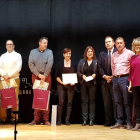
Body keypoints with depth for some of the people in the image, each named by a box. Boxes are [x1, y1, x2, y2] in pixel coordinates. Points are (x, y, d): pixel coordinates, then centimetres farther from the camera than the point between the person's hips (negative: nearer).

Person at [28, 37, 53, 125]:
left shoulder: (49, 52, 5)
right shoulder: (33, 52, 8)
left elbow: (49, 65, -5)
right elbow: (31, 64, -1)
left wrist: (44, 77, -12)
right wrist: (39, 75, -10)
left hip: (46, 76, -1)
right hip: (35, 76, 1)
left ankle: (46, 119, 0)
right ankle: (37, 119, 3)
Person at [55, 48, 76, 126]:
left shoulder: (73, 64, 9)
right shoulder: (60, 64, 5)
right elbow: (56, 76, 3)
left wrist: (73, 82, -8)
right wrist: (61, 82, -12)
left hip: (71, 85, 2)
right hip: (61, 85, -2)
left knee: (69, 102, 1)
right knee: (61, 102, -8)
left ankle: (67, 120, 6)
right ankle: (59, 120, -1)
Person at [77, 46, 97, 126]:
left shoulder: (96, 61, 3)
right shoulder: (81, 61, 9)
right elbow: (78, 72, 5)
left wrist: (95, 75, -17)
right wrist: (82, 76, -13)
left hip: (92, 83, -2)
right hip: (83, 83, 2)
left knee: (92, 100, 1)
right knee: (84, 101, 2)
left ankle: (91, 120, 4)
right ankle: (84, 120, 5)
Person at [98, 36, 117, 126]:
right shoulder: (102, 54, 16)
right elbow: (99, 67, 9)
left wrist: (113, 77, -13)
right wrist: (104, 76, -7)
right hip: (105, 82, 5)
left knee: (115, 101, -3)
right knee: (107, 103, 6)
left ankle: (116, 121, 2)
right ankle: (109, 121, 11)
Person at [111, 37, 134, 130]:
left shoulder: (130, 53, -3)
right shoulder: (114, 55, 15)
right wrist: (114, 75, 14)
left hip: (125, 78, -6)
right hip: (115, 79, 6)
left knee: (127, 102, -4)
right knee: (118, 102, 8)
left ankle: (129, 123, 1)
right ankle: (119, 122, 13)